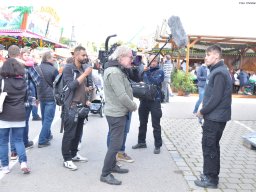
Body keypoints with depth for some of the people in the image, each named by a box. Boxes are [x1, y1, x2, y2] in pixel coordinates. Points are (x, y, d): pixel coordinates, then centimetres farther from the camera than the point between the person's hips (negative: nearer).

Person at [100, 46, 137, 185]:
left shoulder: (117, 70, 11)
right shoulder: (114, 72, -23)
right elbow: (122, 96, -26)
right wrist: (134, 107, -12)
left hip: (117, 112, 11)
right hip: (116, 113, -11)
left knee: (115, 142, 20)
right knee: (115, 144, -4)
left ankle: (112, 166, 35)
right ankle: (105, 174, 6)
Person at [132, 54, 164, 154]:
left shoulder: (160, 72, -2)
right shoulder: (145, 70, 11)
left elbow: (155, 82, -20)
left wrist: (147, 72, -25)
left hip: (154, 100, -5)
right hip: (144, 99, 5)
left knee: (156, 125, 1)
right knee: (142, 123, 15)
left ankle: (157, 145, 11)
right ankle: (141, 142, 30)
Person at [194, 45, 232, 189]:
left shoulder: (219, 73, -18)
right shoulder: (219, 71, 13)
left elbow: (216, 98, -24)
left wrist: (202, 111, -12)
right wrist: (205, 111, 11)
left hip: (214, 118, -10)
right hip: (217, 116, 10)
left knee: (209, 147, -1)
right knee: (213, 146, 17)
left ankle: (210, 178, 10)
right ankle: (212, 175, 28)